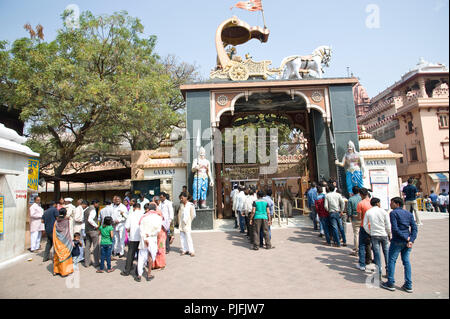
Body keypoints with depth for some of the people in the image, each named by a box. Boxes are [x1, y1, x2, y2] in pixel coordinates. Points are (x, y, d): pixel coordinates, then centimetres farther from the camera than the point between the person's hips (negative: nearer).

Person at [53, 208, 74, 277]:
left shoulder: (56, 222, 0)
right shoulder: (66, 221, -12)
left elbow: (54, 233, 5)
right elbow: (67, 233, -9)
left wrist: (55, 242, 15)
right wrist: (71, 242, -2)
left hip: (57, 242, 5)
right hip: (64, 241, -5)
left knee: (57, 255, 15)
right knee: (65, 255, 4)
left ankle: (56, 271, 24)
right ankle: (64, 271, 6)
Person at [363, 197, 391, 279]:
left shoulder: (368, 212, -1)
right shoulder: (383, 211, -4)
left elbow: (365, 225, -1)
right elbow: (388, 225, -2)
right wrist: (389, 235, 10)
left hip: (374, 235, 0)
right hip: (384, 235, 0)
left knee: (377, 254, 4)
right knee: (386, 253, 14)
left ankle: (379, 273, 5)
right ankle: (388, 271, 21)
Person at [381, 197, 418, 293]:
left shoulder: (393, 213, -9)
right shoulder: (409, 213, 11)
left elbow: (395, 228, -18)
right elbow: (414, 228, 3)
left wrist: (406, 238, -12)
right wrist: (411, 240, -5)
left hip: (397, 241, -6)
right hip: (407, 242, 6)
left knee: (391, 260, 4)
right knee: (406, 261, 13)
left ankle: (390, 283, 8)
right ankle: (408, 285, 16)